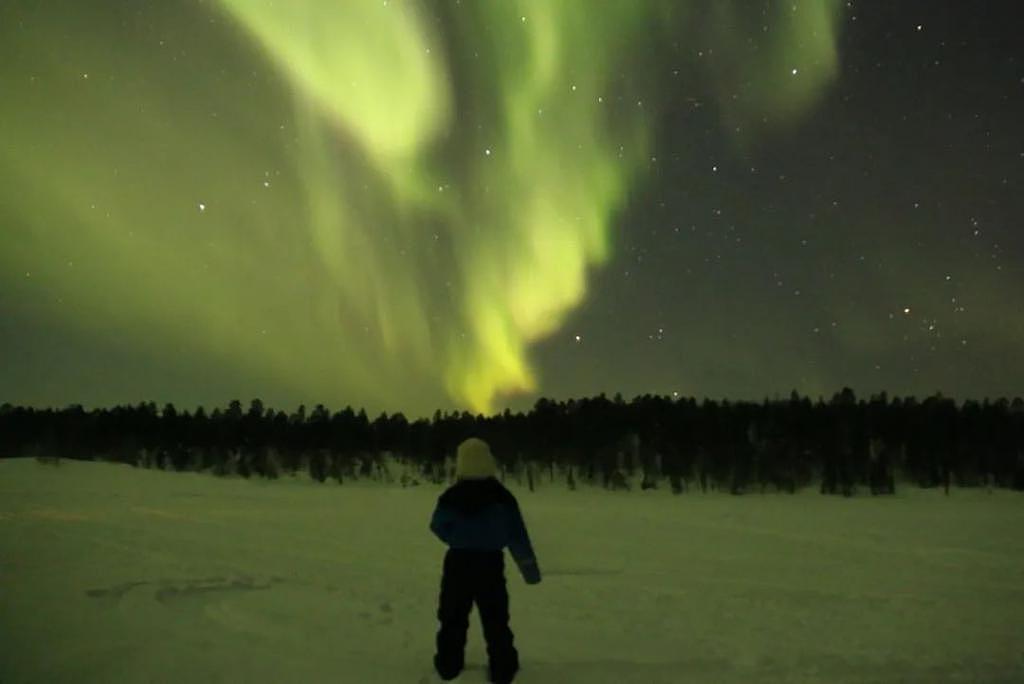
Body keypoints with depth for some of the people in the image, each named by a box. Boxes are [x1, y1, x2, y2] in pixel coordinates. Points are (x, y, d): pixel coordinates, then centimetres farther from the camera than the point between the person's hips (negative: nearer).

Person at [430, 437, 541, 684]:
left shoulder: (451, 497, -11)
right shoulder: (502, 497, -9)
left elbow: (438, 526, 5)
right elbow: (518, 536, -5)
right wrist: (529, 567, 1)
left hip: (458, 563, 0)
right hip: (491, 563, 0)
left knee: (453, 617, 14)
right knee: (495, 619, 9)